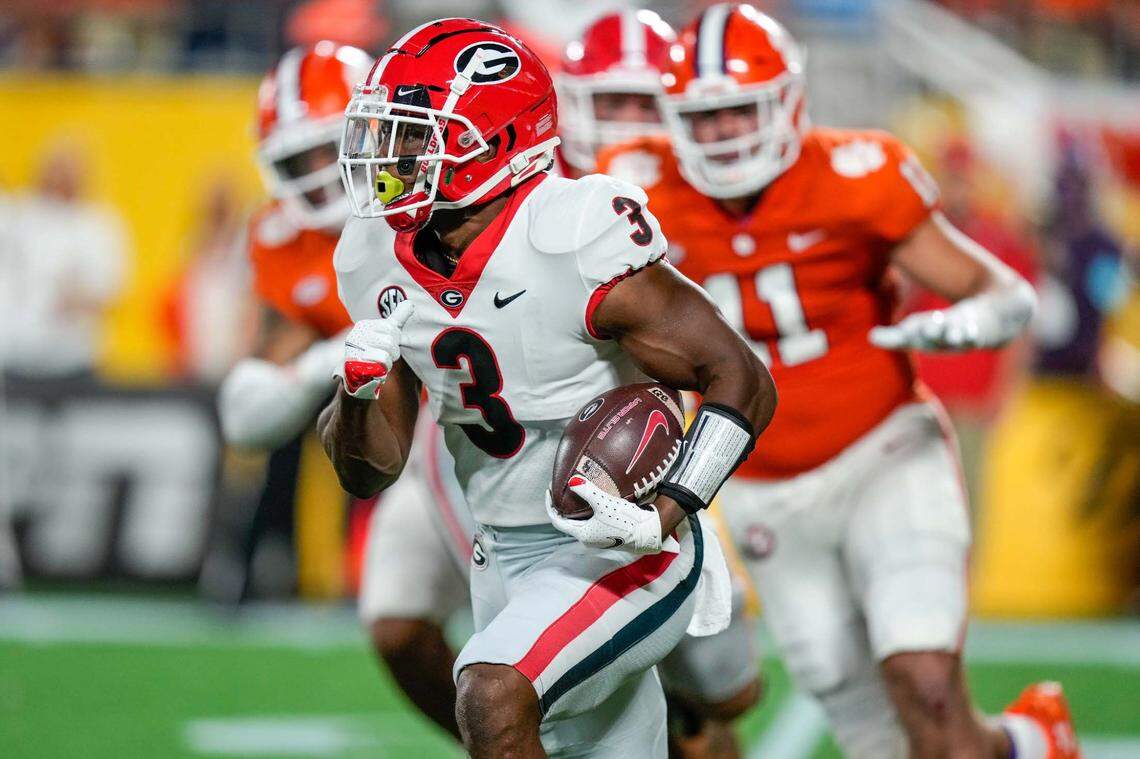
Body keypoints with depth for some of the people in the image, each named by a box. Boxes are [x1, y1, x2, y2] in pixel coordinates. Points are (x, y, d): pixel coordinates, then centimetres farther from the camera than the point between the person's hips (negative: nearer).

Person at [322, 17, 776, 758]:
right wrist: (358, 391, -17)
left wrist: (663, 517, -27)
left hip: (625, 557, -7)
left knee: (492, 696, -28)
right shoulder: (384, 264, 0)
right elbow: (369, 469, 5)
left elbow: (742, 382, -17)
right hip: (505, 558, 7)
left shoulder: (578, 246, -21)